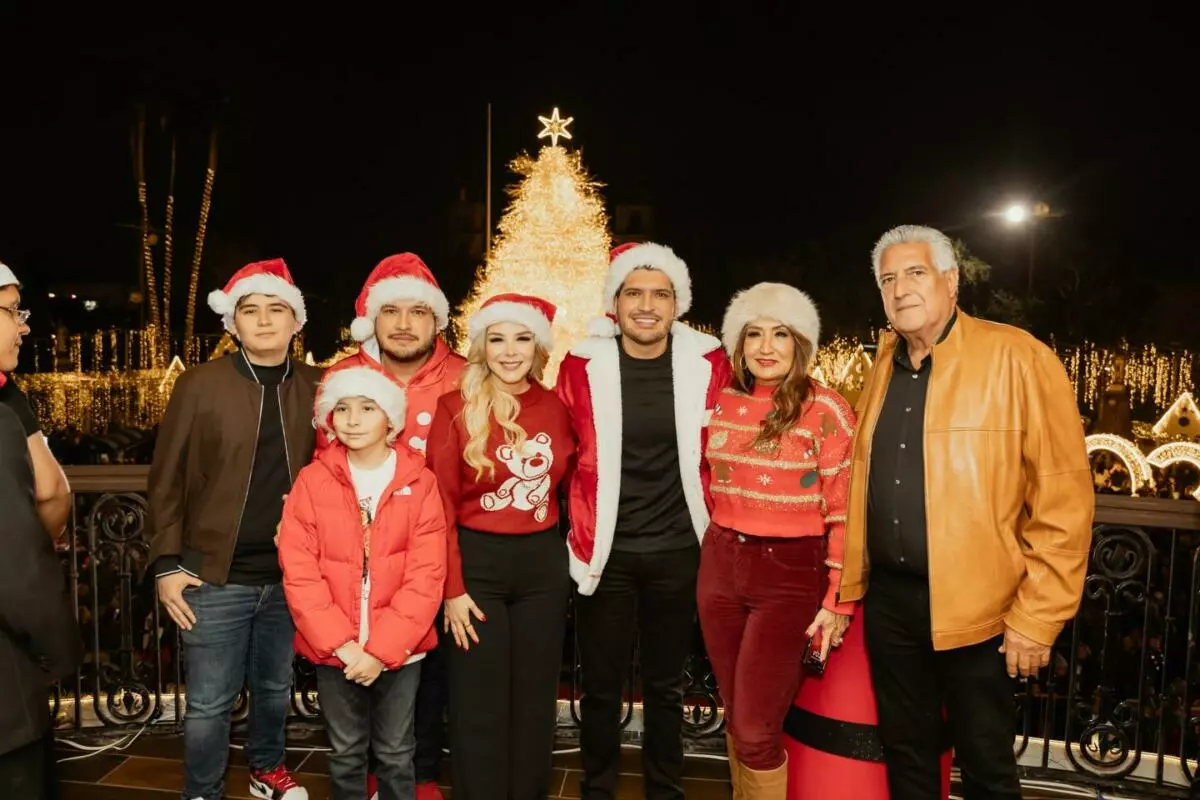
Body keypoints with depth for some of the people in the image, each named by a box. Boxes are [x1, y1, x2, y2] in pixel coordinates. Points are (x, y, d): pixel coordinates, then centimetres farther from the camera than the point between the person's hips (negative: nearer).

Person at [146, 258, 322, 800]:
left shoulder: (316, 388, 2)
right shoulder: (199, 385, -5)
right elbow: (167, 480, -3)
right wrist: (166, 564, -7)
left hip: (291, 574, 3)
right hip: (218, 575, -2)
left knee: (276, 688, 20)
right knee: (210, 702, 7)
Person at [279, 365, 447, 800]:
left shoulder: (419, 482, -6)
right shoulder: (312, 481, -4)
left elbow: (426, 576, -10)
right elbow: (299, 573, -8)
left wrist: (381, 649, -15)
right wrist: (343, 644, -14)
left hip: (398, 648, 0)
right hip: (335, 650, 1)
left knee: (395, 753, 14)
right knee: (346, 753, 17)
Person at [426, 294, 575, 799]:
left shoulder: (556, 408, 3)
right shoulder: (456, 408, -7)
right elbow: (441, 504, -7)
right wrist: (451, 588, -10)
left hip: (543, 562, 3)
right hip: (476, 561, -3)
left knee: (535, 696, 13)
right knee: (479, 702, 7)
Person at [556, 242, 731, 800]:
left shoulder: (707, 363, -4)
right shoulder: (582, 364, -6)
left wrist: (714, 527, 8)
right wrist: (583, 529, 5)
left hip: (679, 551, 1)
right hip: (605, 550, -1)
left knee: (666, 685, 16)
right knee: (601, 685, 11)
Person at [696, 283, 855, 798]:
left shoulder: (826, 410, -9)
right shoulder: (721, 403, 4)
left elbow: (844, 512, -8)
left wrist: (838, 601, -10)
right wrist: (718, 541, 13)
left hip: (792, 574, -4)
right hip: (721, 566, 5)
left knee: (756, 728, -3)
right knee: (735, 716, 15)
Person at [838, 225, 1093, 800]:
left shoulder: (1016, 359, -11)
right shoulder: (884, 370, 8)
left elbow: (1063, 498, -13)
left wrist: (1037, 617, -14)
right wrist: (849, 589, 10)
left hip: (975, 608, -5)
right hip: (888, 599, 5)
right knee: (905, 753, 20)